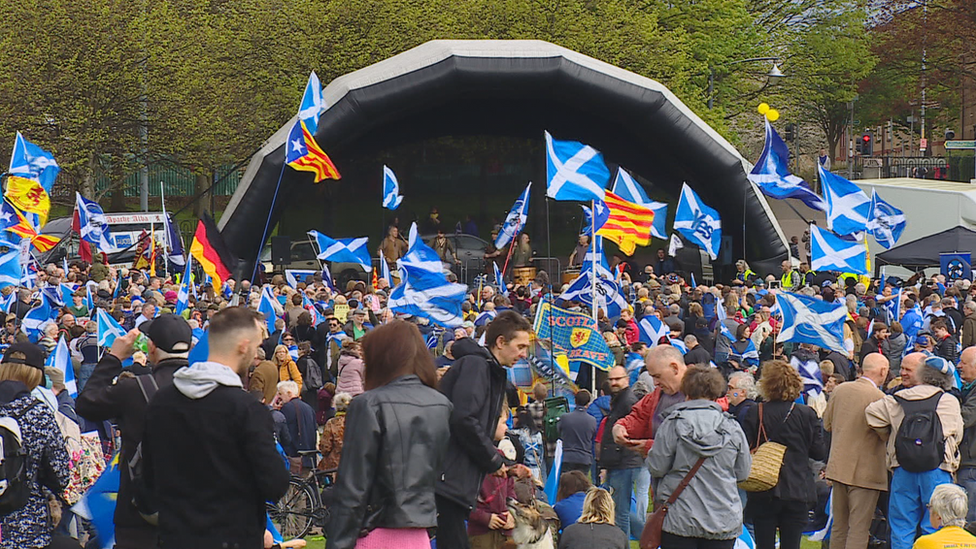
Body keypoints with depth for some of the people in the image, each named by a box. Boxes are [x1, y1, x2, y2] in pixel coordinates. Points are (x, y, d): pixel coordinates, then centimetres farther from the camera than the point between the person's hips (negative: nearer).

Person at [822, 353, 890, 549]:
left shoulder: (840, 389, 2)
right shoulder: (879, 398, -16)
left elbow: (827, 424, 11)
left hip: (838, 466, 6)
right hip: (865, 471, -6)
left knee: (839, 527, 16)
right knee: (859, 529, -1)